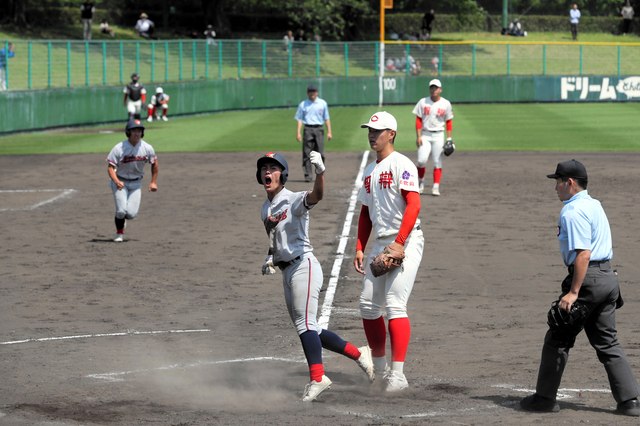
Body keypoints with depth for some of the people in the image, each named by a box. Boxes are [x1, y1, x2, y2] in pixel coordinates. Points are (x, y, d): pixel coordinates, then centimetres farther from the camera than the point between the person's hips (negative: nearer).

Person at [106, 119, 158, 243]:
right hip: (120, 182, -2)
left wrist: (153, 182, 7)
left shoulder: (147, 148, -11)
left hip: (136, 183, 2)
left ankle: (122, 217, 29)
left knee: (131, 214, -10)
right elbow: (111, 167, -18)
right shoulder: (119, 148, -19)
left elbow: (154, 163, 7)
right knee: (121, 210, -17)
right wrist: (117, 181, -36)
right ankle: (119, 233, 12)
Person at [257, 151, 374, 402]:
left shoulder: (293, 201, -10)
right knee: (308, 330, 9)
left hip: (304, 266, -9)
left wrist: (320, 171, -52)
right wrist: (270, 258, 9)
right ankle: (358, 354, 19)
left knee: (304, 324, -18)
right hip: (287, 272, 9)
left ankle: (317, 378, -22)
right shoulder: (266, 208, 15)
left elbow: (316, 195, -32)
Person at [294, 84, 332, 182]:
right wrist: (298, 133, -3)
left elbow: (327, 118, 11)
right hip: (308, 129, 0)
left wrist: (329, 132, 3)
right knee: (307, 153, -5)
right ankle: (307, 175, -3)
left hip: (319, 129, 0)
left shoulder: (323, 104, 10)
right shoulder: (303, 104, 8)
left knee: (320, 153, -4)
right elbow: (299, 119, 7)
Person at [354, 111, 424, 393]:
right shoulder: (369, 171, 19)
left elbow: (413, 205, -19)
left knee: (395, 304, -18)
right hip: (380, 243, 9)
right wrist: (359, 249, 14)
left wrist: (399, 243, -26)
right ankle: (379, 369, 18)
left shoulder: (401, 165, -8)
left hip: (406, 242, -9)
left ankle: (398, 374, -21)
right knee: (368, 305, 6)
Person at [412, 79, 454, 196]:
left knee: (437, 162, -4)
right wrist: (418, 137, -7)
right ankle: (421, 182, 11)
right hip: (425, 135, 0)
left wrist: (449, 138, 0)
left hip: (438, 136, 0)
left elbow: (449, 121, 7)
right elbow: (418, 120, 2)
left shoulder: (446, 104, 4)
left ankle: (436, 187, -1)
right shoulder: (423, 102, 3)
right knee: (421, 160, -12)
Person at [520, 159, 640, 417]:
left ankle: (545, 398, 8)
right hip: (608, 277, 9)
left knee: (558, 339, 2)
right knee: (606, 341, 12)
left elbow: (583, 254, -22)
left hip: (588, 278, -9)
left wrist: (573, 292, -24)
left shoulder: (573, 212, -14)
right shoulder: (595, 205, 17)